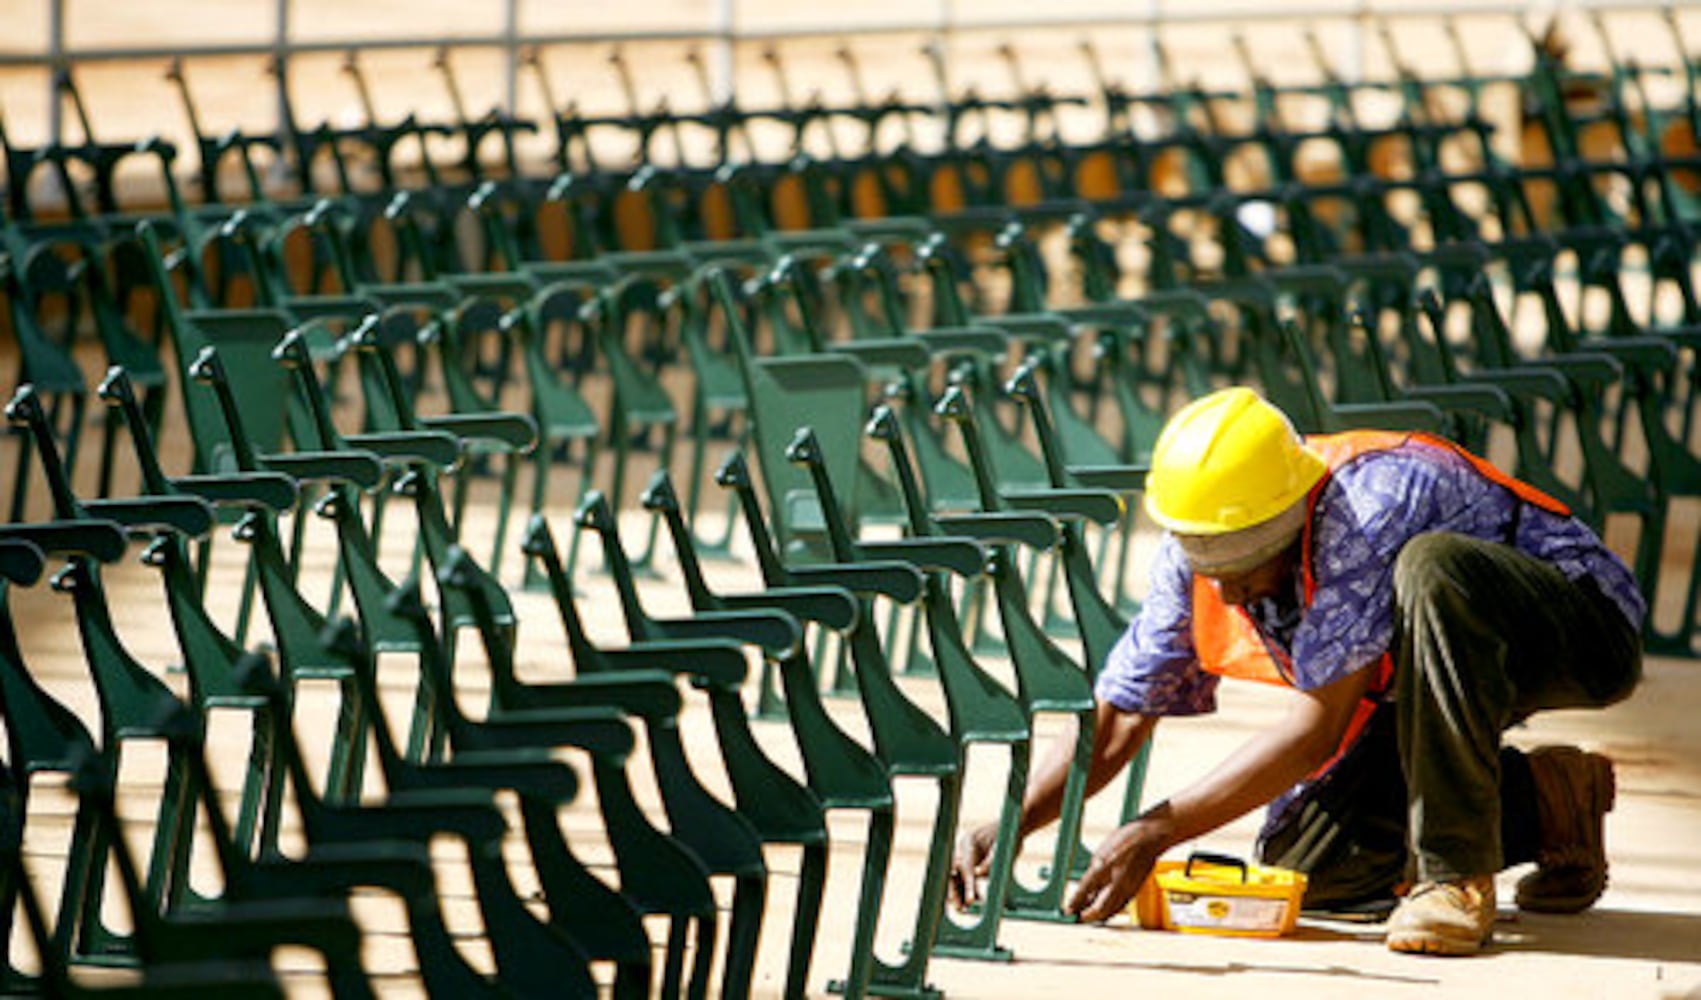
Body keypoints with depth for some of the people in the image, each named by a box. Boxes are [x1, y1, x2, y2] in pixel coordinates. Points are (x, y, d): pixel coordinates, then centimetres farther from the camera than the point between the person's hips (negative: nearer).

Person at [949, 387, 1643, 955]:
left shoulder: (1367, 504, -34)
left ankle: (1456, 874, -29)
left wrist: (1157, 831, -33)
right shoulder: (1197, 558, -12)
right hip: (1444, 666, 8)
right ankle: (1543, 805, 10)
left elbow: (1319, 728, -33)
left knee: (1431, 568, -39)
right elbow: (1115, 722, -4)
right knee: (1303, 865, -7)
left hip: (1579, 636, -8)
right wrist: (1006, 829, -19)